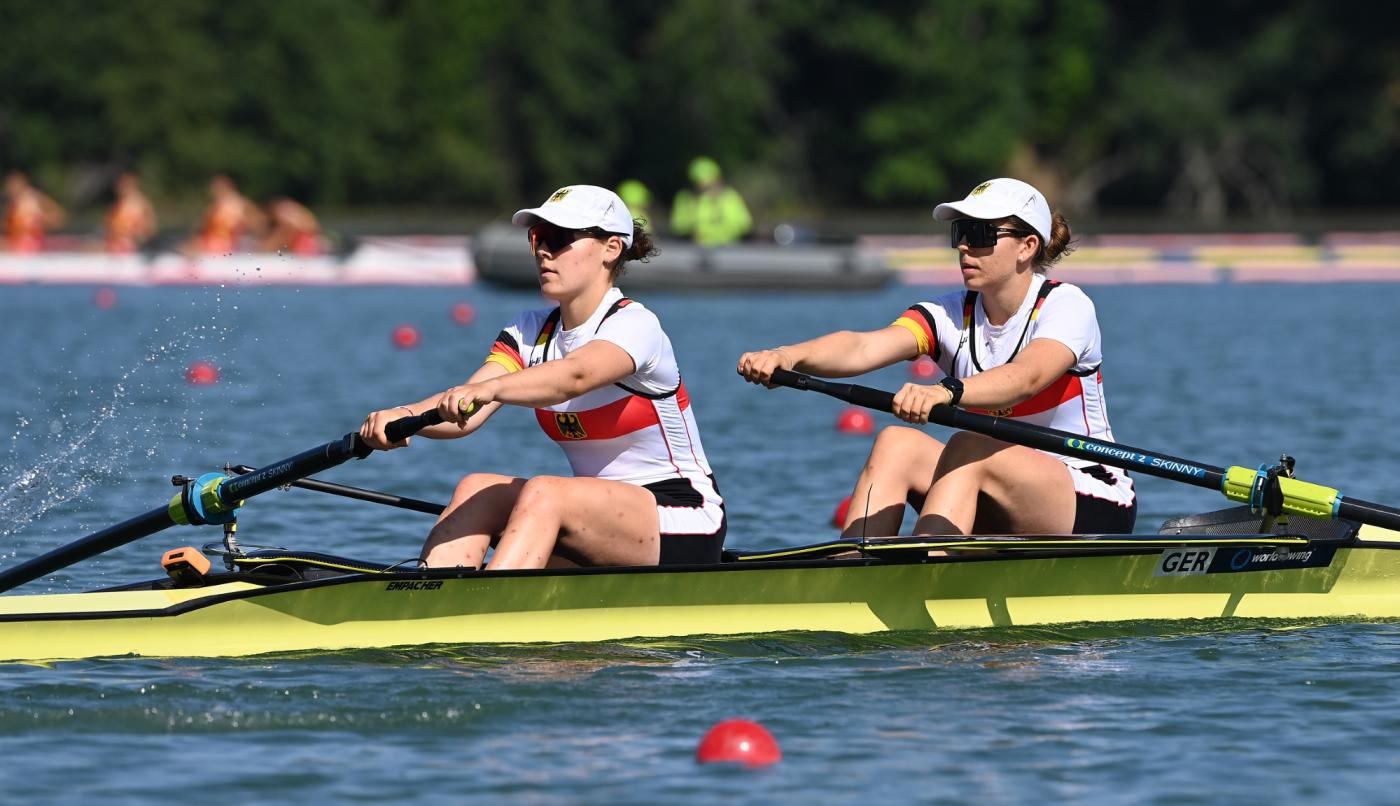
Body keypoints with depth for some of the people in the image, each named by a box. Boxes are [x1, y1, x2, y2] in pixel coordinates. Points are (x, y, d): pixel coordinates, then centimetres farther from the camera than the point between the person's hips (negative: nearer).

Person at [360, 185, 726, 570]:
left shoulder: (634, 324, -14)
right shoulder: (533, 331, 6)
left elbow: (573, 377, -38)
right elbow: (465, 416, -10)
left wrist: (488, 389, -56)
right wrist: (406, 415, -32)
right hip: (600, 516, 7)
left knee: (543, 492, -32)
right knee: (476, 490, -16)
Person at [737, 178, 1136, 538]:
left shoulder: (1065, 306, -12)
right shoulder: (953, 314, 1)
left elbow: (1025, 377, -35)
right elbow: (863, 348, -19)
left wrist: (946, 391, -55)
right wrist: (788, 356, -40)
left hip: (1093, 508, -5)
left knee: (966, 449, -31)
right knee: (896, 444, -19)